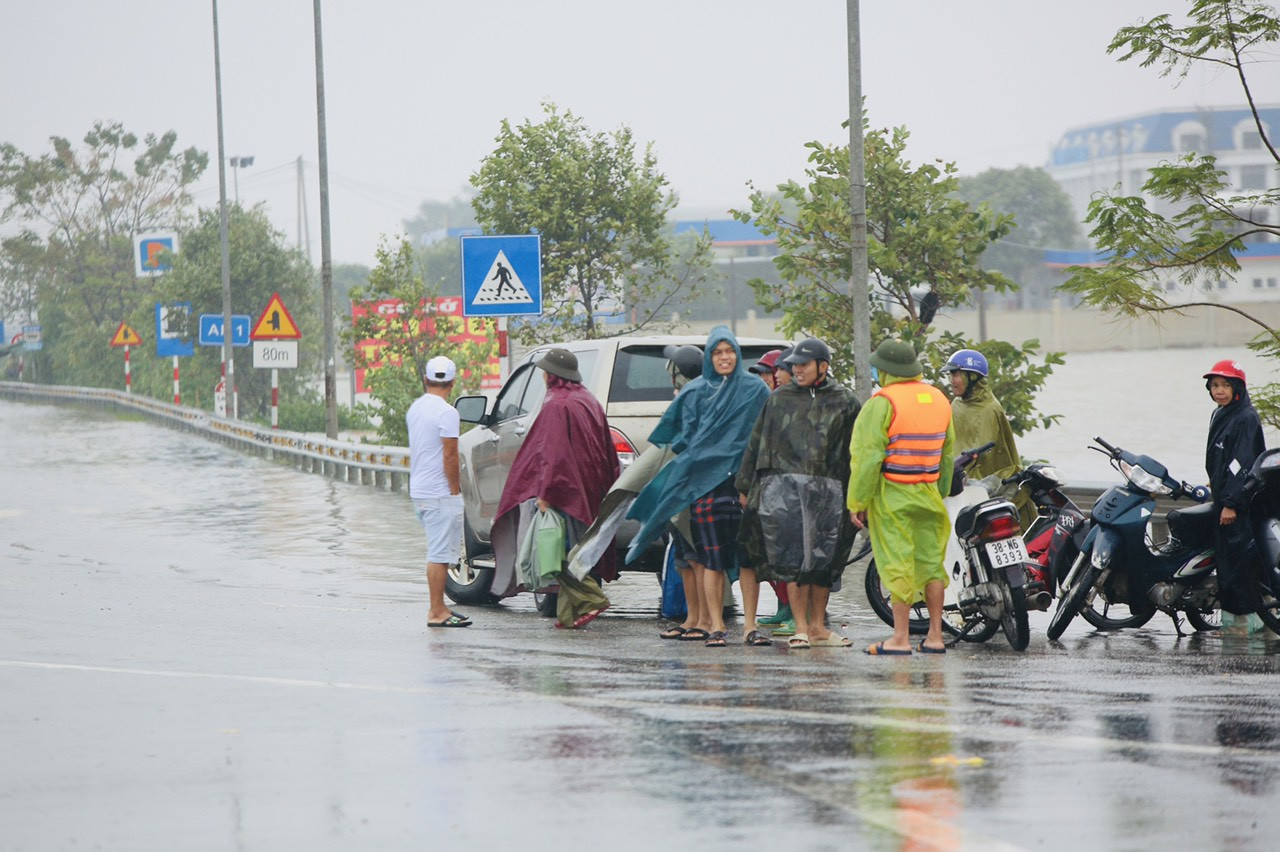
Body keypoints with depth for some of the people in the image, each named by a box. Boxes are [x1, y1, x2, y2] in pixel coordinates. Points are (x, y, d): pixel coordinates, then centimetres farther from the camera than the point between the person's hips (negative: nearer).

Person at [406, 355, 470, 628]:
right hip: (441, 493, -9)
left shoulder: (414, 409, 11)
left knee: (437, 552, 16)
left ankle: (437, 607, 20)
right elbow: (450, 456, -19)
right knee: (440, 554, -5)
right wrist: (455, 490, -10)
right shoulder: (446, 413, -16)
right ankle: (437, 612, -3)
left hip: (419, 491, 9)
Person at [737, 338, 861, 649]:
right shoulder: (780, 399, 13)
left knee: (823, 561, 5)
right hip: (784, 488, 0)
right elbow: (756, 444, 17)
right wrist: (745, 486, 15)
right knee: (793, 558, -7)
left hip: (827, 491, 0)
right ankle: (801, 628, -4)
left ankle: (817, 626, 16)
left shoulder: (843, 401, 8)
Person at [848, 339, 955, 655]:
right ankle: (935, 636, 14)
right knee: (930, 561, 11)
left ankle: (900, 638, -5)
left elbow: (868, 455, -14)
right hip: (928, 495, 6)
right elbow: (948, 453, 17)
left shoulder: (883, 402, -11)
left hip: (891, 496, -6)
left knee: (897, 563, -5)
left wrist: (857, 501, -9)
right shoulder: (938, 399, 11)